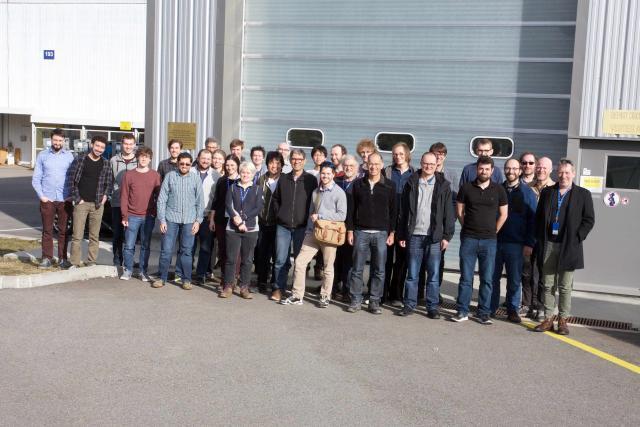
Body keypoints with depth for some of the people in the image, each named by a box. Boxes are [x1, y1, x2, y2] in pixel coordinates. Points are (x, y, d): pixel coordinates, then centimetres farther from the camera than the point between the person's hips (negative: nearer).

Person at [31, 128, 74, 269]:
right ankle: (47, 259, 9)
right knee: (47, 231, 3)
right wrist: (41, 195, -5)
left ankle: (63, 259, 10)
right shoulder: (42, 155, 6)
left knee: (63, 231, 4)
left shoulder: (69, 156, 5)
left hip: (65, 199, 0)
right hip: (47, 199, 0)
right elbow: (36, 179, 5)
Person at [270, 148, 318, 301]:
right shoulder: (283, 179, 10)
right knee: (281, 260, 1)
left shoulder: (311, 180, 1)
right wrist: (279, 214, 9)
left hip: (302, 227, -2)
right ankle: (279, 288, 10)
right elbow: (275, 199, 19)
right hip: (283, 226, 2)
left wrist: (309, 219, -4)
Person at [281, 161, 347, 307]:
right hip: (313, 233, 5)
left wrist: (320, 216, -13)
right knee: (300, 261, -3)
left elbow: (342, 215, -13)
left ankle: (325, 296, 18)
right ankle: (297, 296, 4)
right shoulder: (316, 192, 14)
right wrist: (308, 230, 11)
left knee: (328, 267, 4)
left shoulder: (339, 193, -5)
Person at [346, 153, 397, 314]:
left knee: (379, 270, 2)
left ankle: (375, 301, 10)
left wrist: (392, 233, 0)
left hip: (381, 234, 0)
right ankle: (356, 301, 10)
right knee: (357, 269, 2)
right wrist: (350, 230, 2)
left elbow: (393, 211, 5)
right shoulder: (358, 184, 6)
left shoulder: (389, 186, 4)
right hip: (361, 232, 1)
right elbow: (351, 209, 7)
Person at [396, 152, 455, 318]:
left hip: (434, 236, -1)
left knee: (434, 274, 3)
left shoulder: (443, 186, 4)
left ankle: (432, 307, 11)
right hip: (414, 235, 1)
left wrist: (447, 236, -4)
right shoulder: (411, 183, 7)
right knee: (412, 274, 6)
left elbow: (448, 213, 2)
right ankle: (409, 304, 14)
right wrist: (401, 235, 3)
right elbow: (403, 212, 7)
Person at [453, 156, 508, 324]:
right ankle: (462, 311, 10)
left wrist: (493, 232, 6)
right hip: (468, 239, 0)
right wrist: (468, 228, 7)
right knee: (465, 277, 3)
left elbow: (503, 214, 9)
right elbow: (459, 211, 9)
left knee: (487, 279, 3)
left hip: (489, 241, 0)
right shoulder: (466, 188, 2)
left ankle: (483, 313, 11)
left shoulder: (498, 190, 3)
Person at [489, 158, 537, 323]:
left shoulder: (527, 192, 3)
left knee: (515, 280, 5)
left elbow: (533, 220, 0)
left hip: (516, 244, -2)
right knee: (493, 277, 5)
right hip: (495, 241, 2)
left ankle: (513, 310, 16)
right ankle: (491, 308, 16)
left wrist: (529, 244, -6)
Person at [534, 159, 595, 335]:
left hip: (568, 247, -2)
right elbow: (538, 217, 13)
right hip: (548, 245, 3)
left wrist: (576, 238, -7)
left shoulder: (583, 194, 2)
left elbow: (589, 220, 1)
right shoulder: (547, 192, 10)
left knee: (565, 287, 4)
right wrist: (540, 239, 4)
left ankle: (563, 320, 13)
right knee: (548, 285, 6)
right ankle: (548, 319, 12)